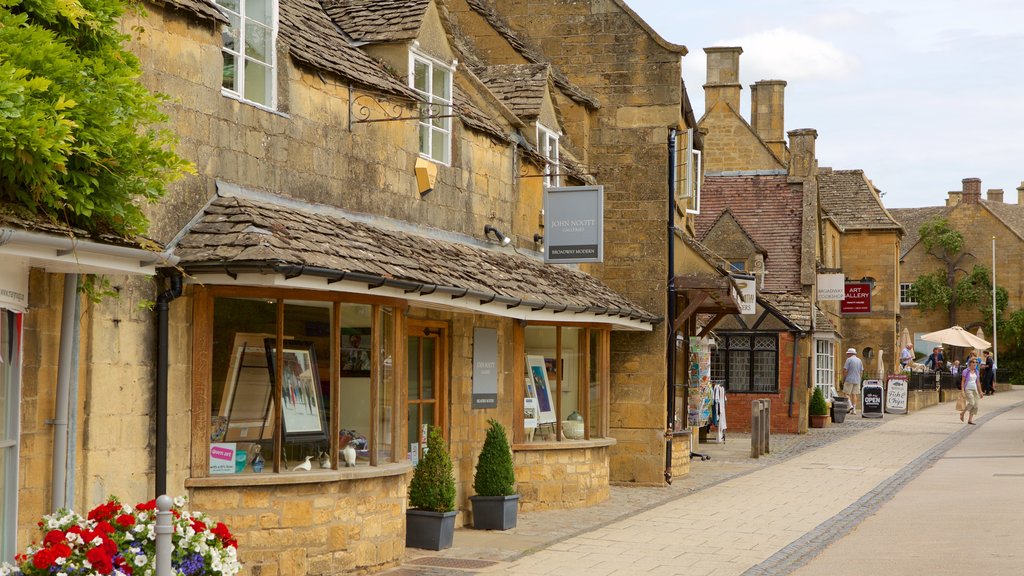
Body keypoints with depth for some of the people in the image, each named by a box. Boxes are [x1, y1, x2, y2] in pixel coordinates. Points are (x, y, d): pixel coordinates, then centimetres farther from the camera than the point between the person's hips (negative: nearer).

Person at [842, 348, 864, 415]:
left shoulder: (849, 360, -7)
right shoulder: (859, 360, 11)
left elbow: (845, 370, -11)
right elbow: (861, 371, 13)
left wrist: (843, 379, -1)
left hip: (849, 379, -6)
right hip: (857, 380, 6)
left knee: (847, 394, 0)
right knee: (854, 394, 7)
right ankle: (854, 409, 2)